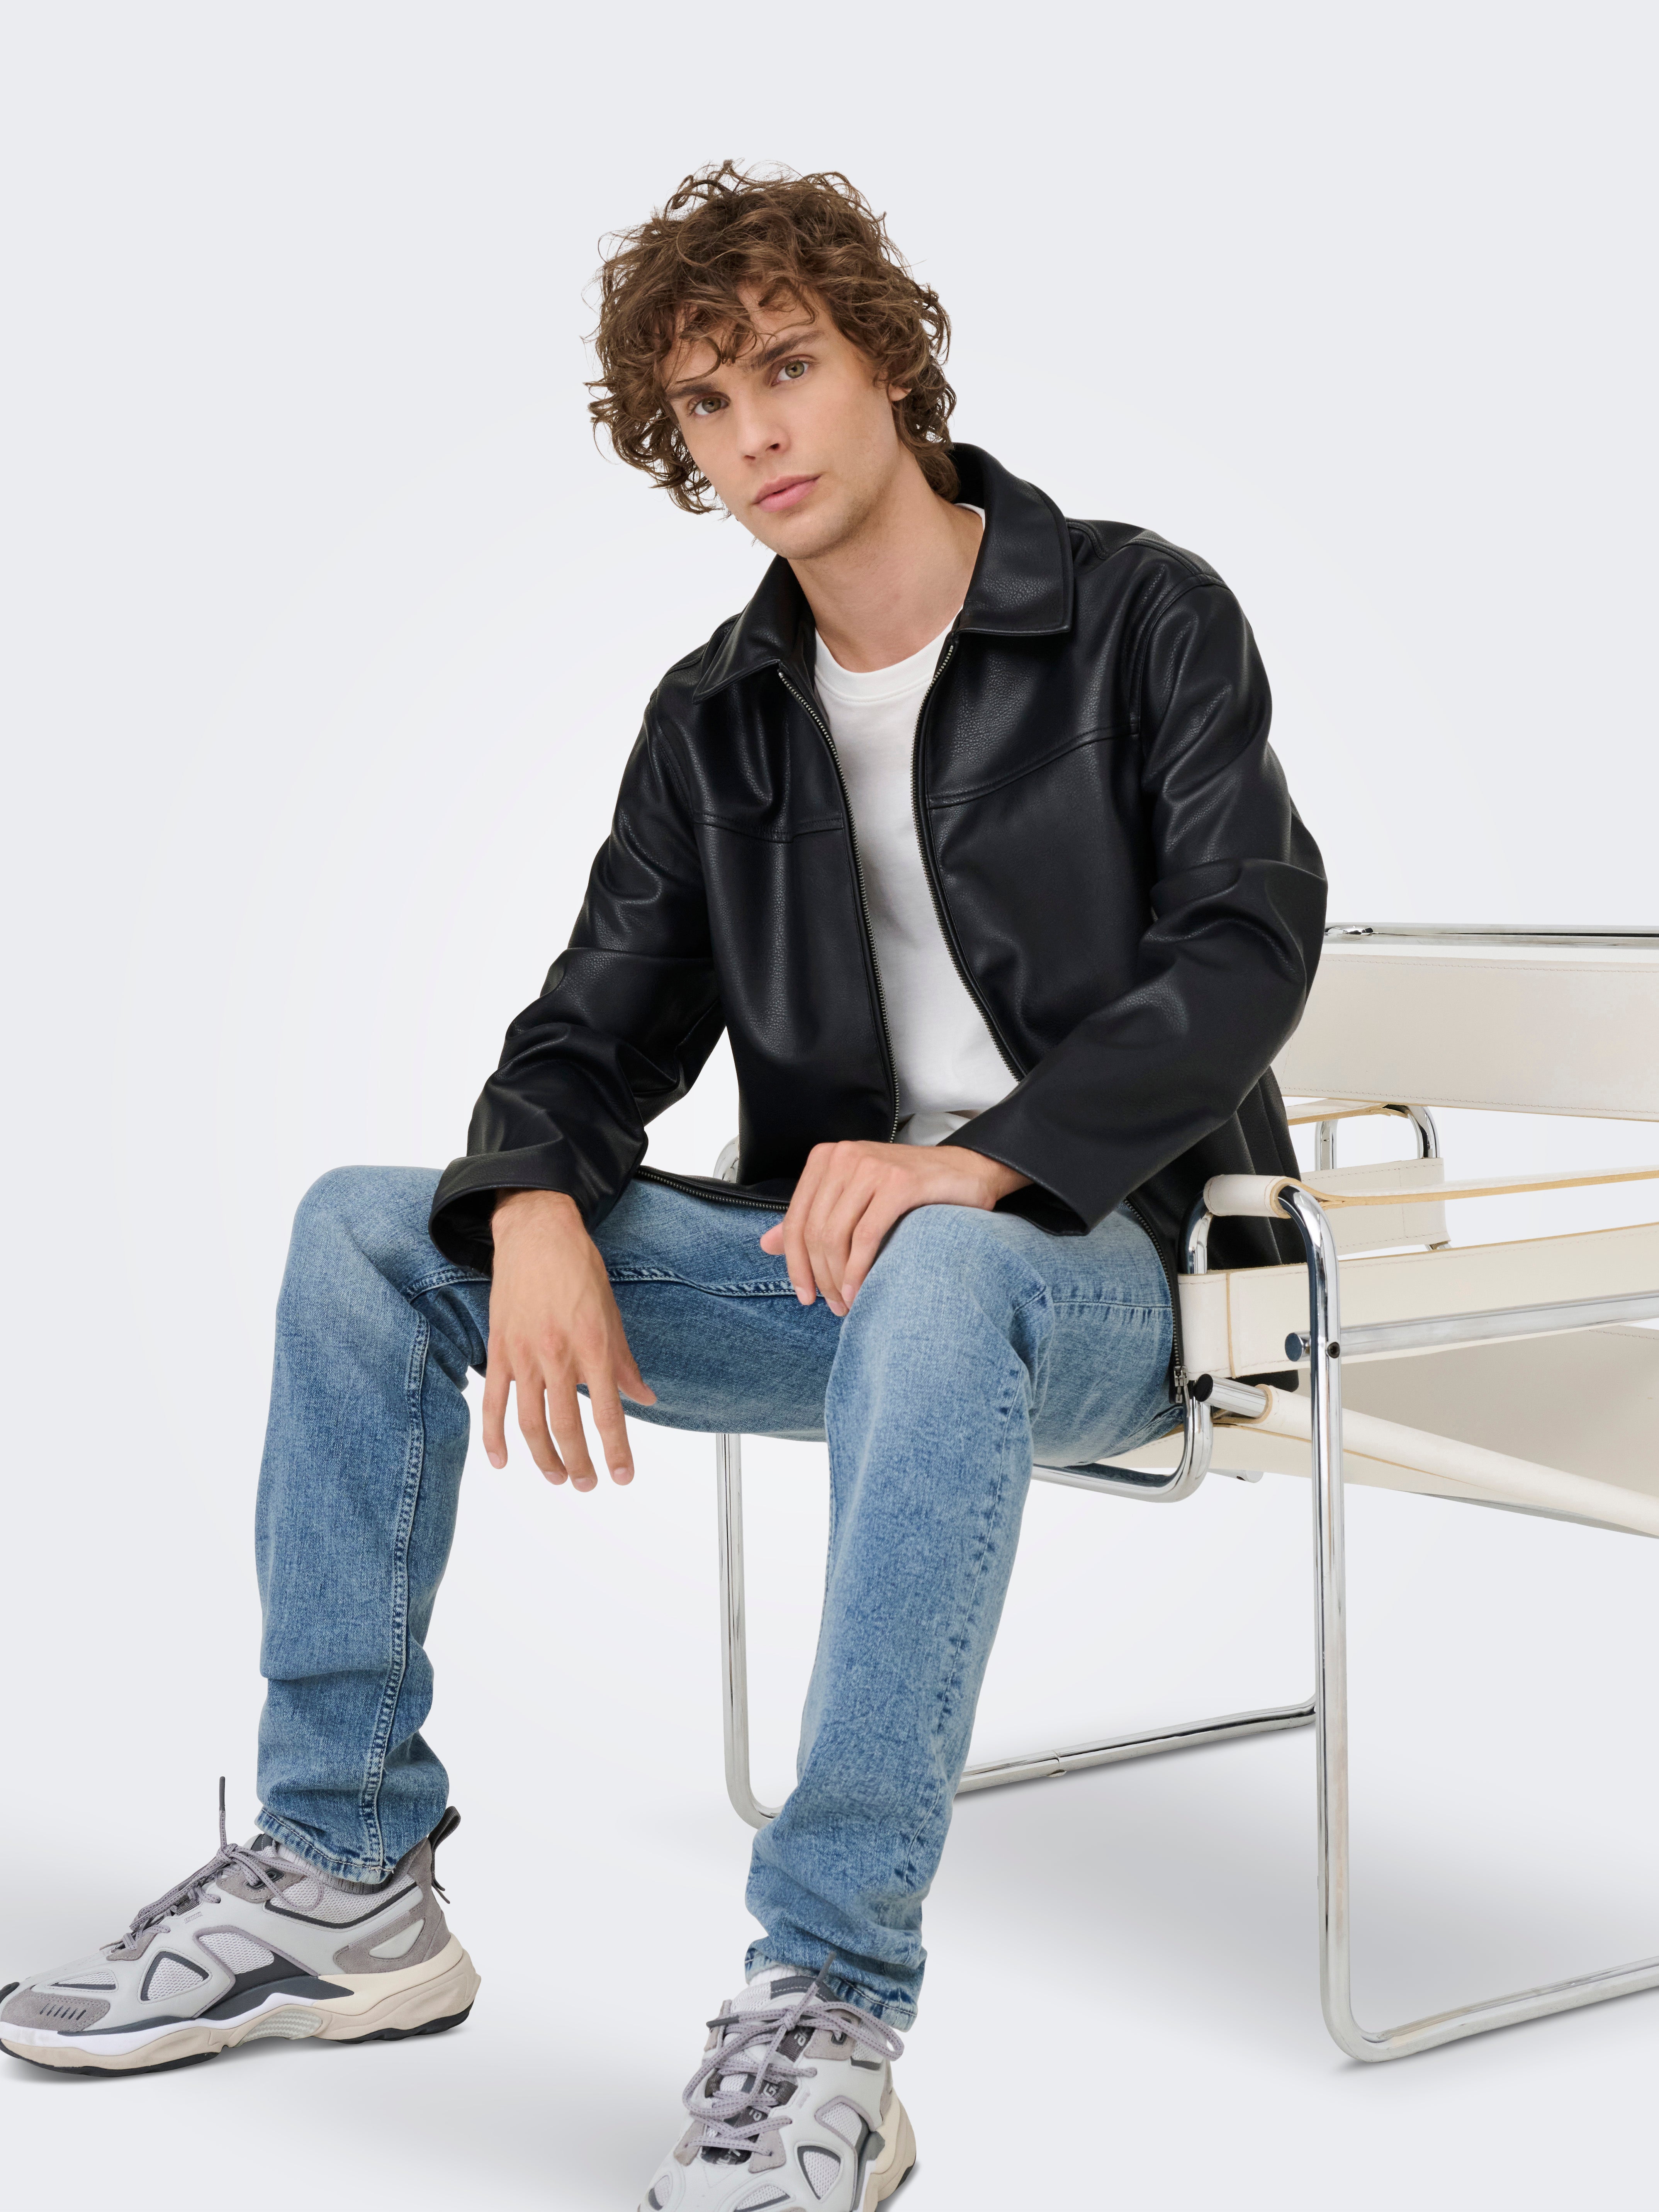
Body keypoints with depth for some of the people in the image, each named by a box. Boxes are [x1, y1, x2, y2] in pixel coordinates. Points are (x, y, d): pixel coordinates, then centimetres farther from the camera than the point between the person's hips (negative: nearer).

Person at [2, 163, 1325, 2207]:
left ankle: (825, 2018, -38)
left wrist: (975, 1161, -28)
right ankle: (344, 1877, -4)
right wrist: (537, 1212, -17)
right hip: (829, 1263, 6)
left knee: (929, 1278, -41)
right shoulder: (717, 720, 12)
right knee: (365, 1233, -7)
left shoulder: (1140, 618, -3)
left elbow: (1247, 943, -14)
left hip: (1095, 1269, -5)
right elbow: (600, 1028, 7)